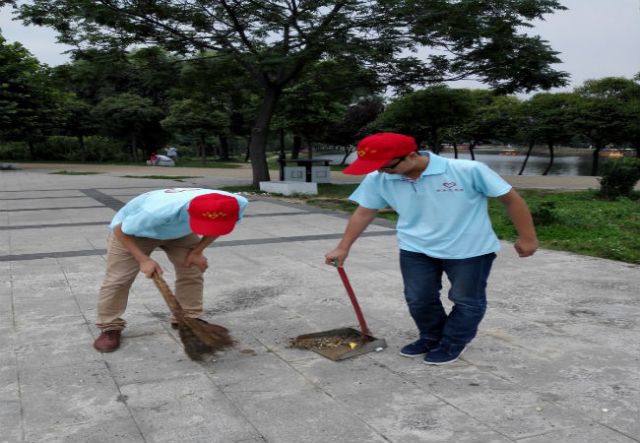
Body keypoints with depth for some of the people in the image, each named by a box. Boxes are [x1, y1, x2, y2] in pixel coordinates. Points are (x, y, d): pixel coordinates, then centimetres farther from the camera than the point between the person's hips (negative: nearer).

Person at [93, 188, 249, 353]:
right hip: (133, 230, -4)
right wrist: (144, 260, -29)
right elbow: (120, 230, -25)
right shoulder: (158, 211, -47)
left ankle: (188, 318, 18)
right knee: (117, 279, -6)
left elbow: (217, 226, -7)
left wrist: (197, 252, -12)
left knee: (192, 273, 0)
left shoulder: (236, 203, -34)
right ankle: (110, 327, 11)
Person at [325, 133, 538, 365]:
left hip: (470, 249, -3)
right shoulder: (378, 179, -13)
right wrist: (343, 247, 3)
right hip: (415, 249, 3)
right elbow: (364, 212, 2)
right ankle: (431, 338, 37)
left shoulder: (468, 171, -23)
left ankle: (452, 344, 32)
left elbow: (511, 198, -13)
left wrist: (527, 237, -7)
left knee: (467, 301, 10)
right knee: (418, 299, 12)